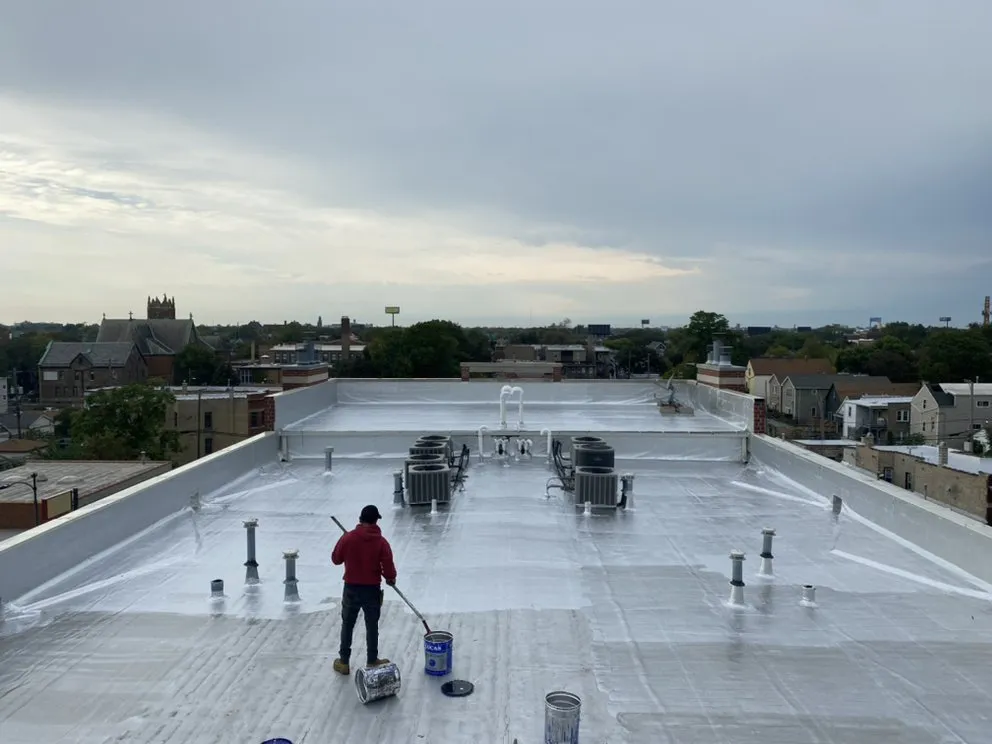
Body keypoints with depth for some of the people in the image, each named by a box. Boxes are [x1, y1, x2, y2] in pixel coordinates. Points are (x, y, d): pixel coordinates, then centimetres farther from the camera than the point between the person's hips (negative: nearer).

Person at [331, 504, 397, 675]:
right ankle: (372, 661, 25)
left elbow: (335, 559, 3)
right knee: (372, 627, 14)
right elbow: (388, 568, -13)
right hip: (372, 590, -1)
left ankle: (344, 662, 23)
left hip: (351, 589, 1)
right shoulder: (381, 542, -13)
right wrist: (391, 578, 8)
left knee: (347, 625, 15)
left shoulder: (347, 538, -10)